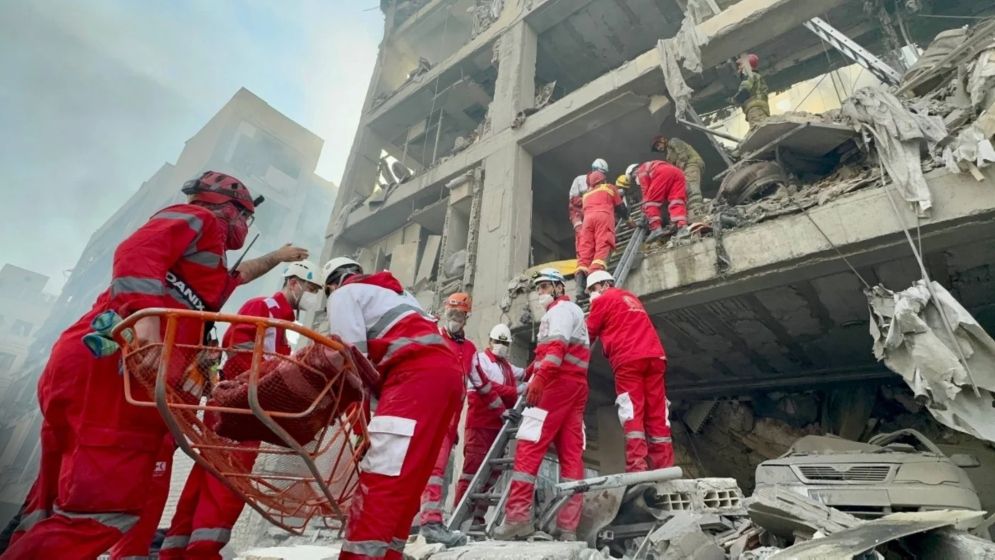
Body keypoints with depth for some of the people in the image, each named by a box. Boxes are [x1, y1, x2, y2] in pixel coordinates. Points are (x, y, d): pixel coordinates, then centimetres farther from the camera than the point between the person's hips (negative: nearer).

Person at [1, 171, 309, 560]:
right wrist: (146, 316, -28)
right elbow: (136, 252, -14)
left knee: (59, 504, 11)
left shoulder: (209, 255, 33)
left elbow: (234, 276, 56)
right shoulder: (199, 219, 6)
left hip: (131, 374, 10)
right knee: (106, 504, -16)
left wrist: (275, 258, 67)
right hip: (109, 367, -10)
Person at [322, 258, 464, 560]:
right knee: (405, 479, 9)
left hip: (416, 373, -8)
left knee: (381, 475, -14)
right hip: (448, 371, 9)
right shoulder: (394, 293, 38)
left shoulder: (344, 294, 14)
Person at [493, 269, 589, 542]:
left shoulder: (559, 309, 1)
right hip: (576, 385, 10)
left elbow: (557, 346, -17)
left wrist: (540, 377, -29)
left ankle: (518, 515, -16)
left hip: (558, 382, -10)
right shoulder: (574, 311, 31)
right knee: (571, 453, 2)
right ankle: (568, 526, 1)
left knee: (529, 445, -12)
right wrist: (535, 369, 28)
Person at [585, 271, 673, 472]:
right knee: (657, 414, 3)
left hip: (628, 359, -6)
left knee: (632, 414, -9)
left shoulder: (603, 300, 9)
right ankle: (664, 467, -1)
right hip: (654, 356, 6)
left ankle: (637, 466, -17)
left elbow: (589, 335, 13)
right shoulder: (631, 297, 29)